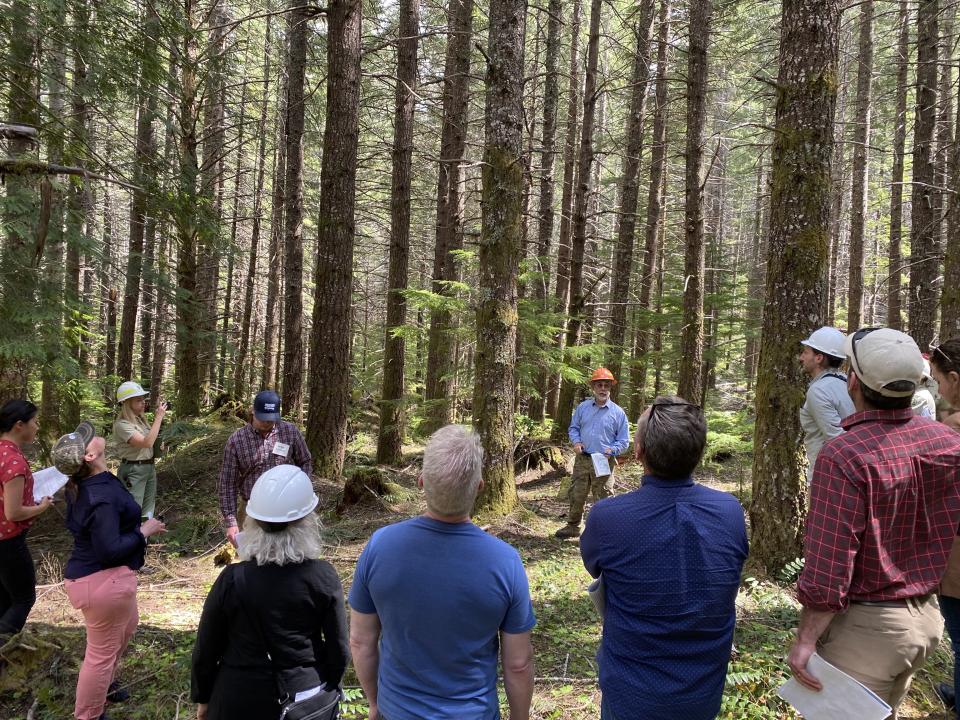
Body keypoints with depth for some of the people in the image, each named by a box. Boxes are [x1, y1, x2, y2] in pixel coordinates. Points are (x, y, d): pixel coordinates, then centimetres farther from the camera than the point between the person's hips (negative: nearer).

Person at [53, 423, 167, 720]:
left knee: (127, 625, 32)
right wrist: (144, 531, -17)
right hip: (102, 580, -10)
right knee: (102, 651, 9)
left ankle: (105, 682, 53)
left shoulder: (82, 485, 0)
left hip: (90, 571, 10)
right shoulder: (101, 496, -31)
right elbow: (110, 549, -30)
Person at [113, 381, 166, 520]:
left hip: (149, 468, 8)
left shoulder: (140, 419, 5)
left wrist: (157, 415, 4)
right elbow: (147, 442, -30)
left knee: (148, 511, 17)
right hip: (133, 471, -8)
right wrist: (159, 417, -26)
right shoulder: (122, 424, -20)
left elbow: (152, 436, 18)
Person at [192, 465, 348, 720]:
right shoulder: (323, 576, -15)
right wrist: (326, 689, 11)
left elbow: (206, 650, -6)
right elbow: (339, 649, -7)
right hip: (306, 697, 1)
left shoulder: (233, 579, -16)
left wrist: (202, 698, 11)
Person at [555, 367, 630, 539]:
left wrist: (611, 450, -16)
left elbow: (624, 440, 1)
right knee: (576, 495, 11)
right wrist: (576, 442, -5)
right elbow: (573, 428, 14)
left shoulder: (618, 412, -2)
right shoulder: (582, 407, 5)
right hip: (582, 460, 3)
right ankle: (572, 526, 27)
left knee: (602, 499, 2)